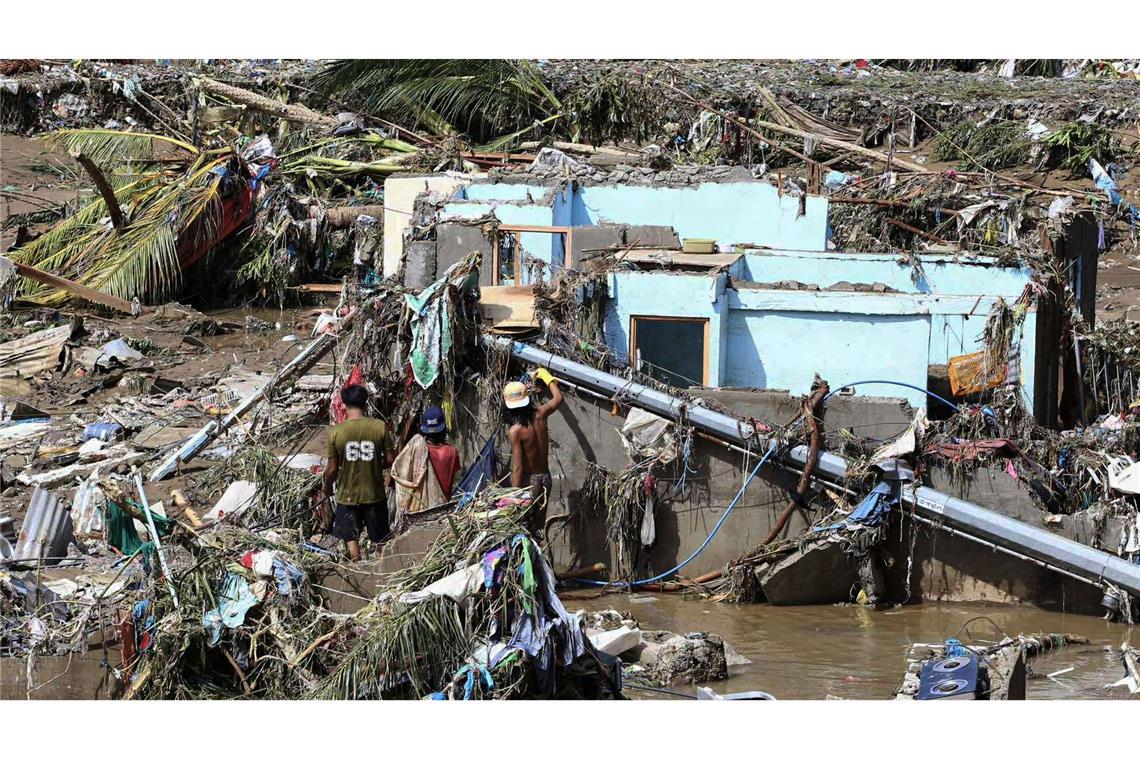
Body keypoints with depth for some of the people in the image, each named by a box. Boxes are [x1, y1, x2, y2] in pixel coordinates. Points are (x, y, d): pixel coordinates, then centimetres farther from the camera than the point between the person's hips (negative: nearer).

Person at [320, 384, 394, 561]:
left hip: (347, 494, -1)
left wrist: (326, 490, 10)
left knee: (351, 538, 12)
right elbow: (390, 460, -7)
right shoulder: (380, 427, -11)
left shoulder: (335, 431, -12)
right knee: (379, 539, 16)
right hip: (374, 493, 1)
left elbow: (332, 468, -8)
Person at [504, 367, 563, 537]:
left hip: (529, 480, -6)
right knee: (537, 528, 14)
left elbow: (517, 468, -21)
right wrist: (547, 377, 31)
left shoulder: (515, 431, -19)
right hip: (545, 477, 6)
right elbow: (558, 398, 18)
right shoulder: (539, 415, -4)